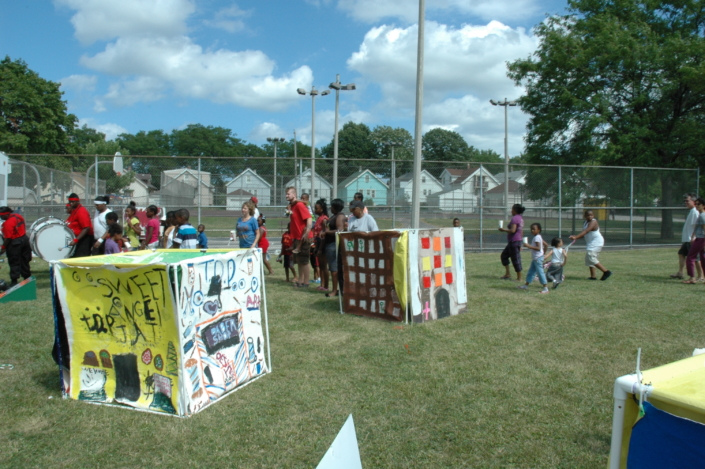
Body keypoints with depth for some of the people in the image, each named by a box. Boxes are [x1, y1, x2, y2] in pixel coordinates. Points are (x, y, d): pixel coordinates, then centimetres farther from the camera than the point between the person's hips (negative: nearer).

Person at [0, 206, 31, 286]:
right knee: (24, 261, 17)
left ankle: (14, 281, 5)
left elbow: (8, 238, -21)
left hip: (14, 243, -8)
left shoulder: (8, 223, -23)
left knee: (14, 263, 1)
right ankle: (27, 277, 26)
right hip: (24, 239, 8)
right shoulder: (18, 216, 1)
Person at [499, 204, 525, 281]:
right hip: (518, 241, 10)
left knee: (515, 259, -3)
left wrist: (503, 230, -10)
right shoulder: (521, 218, 15)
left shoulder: (515, 218, -15)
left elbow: (512, 230, -25)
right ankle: (507, 274, 20)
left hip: (514, 241, -10)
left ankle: (519, 278, 4)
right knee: (504, 255, 18)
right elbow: (521, 232, 19)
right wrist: (520, 244, 23)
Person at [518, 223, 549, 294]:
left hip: (538, 258, -10)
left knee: (540, 272, -8)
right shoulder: (539, 237, 13)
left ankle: (546, 288, -6)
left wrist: (529, 246, -31)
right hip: (535, 258, 10)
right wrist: (543, 252, 29)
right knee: (531, 271, 16)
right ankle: (526, 285, 25)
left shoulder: (537, 237, -17)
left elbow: (538, 248, -27)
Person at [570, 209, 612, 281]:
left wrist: (576, 237, -41)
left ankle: (606, 272, -11)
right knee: (589, 259, 10)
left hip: (596, 242, -10)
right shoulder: (586, 222, 12)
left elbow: (586, 231, -30)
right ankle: (593, 276, 14)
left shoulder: (593, 222, -17)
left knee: (591, 258, -17)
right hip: (591, 243, 10)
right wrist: (576, 236, -3)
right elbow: (585, 234, 15)